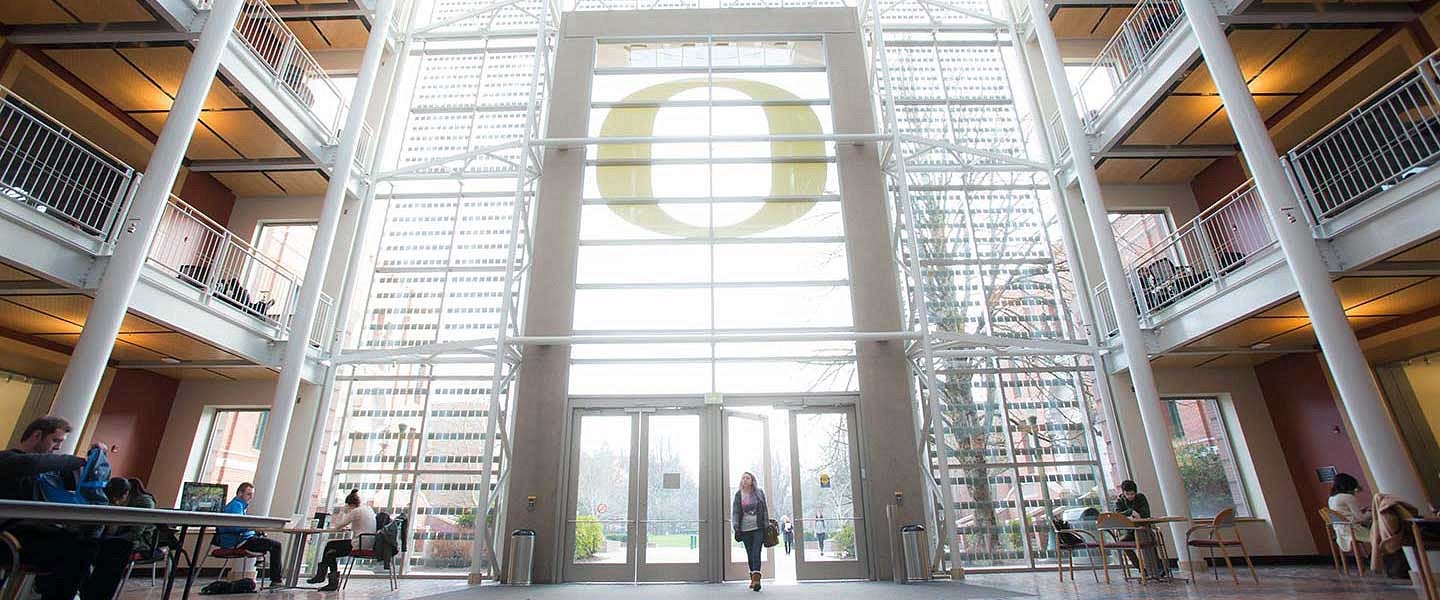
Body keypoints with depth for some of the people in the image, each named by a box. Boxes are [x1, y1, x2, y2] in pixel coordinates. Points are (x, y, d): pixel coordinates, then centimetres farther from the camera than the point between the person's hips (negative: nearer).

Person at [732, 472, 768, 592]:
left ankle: (756, 578, -16)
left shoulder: (759, 492, 4)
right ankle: (753, 579, 19)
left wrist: (767, 525, 4)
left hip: (758, 528, -2)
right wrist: (736, 528, -2)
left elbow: (765, 509, 8)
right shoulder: (738, 494, 4)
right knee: (750, 554, 8)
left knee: (756, 553, -11)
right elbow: (735, 512, 5)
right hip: (745, 529, 2)